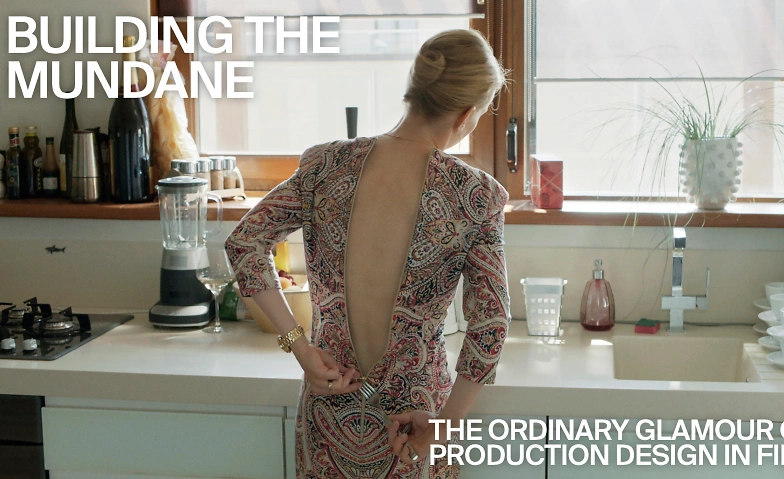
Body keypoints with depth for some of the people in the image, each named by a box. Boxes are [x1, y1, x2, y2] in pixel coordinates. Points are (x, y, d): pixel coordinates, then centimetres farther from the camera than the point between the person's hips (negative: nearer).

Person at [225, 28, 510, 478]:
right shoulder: (477, 195, -14)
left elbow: (244, 242, -8)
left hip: (330, 400, 2)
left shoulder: (329, 166, -7)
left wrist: (298, 342, -7)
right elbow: (490, 325, -15)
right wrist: (445, 424, -6)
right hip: (414, 403, -2)